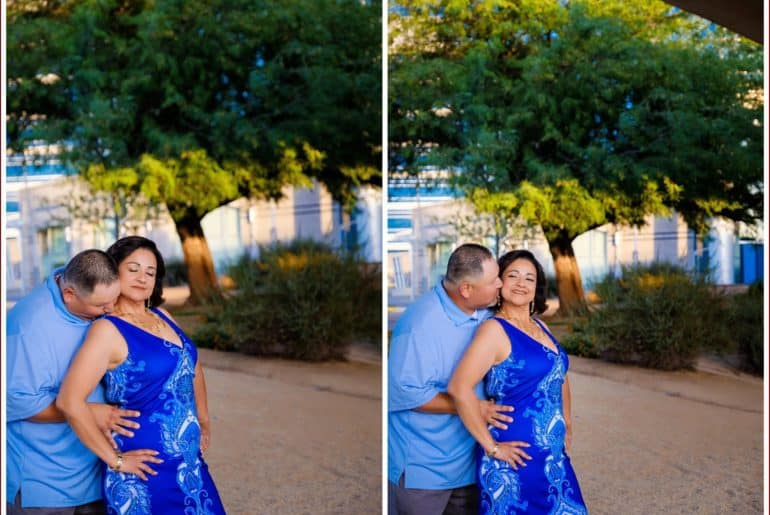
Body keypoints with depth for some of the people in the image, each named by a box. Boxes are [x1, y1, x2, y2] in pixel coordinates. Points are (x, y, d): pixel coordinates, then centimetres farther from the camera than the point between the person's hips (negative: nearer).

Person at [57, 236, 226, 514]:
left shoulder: (161, 317, 8)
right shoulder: (108, 330, -14)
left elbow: (193, 368, 22)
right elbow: (69, 401, -22)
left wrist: (203, 422, 17)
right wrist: (115, 460, -17)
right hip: (147, 471, -7)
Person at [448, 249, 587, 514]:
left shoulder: (540, 327, 11)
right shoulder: (494, 329, -13)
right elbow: (459, 388, -24)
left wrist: (567, 425, 17)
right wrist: (491, 447, -20)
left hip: (553, 455, 8)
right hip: (518, 457, -8)